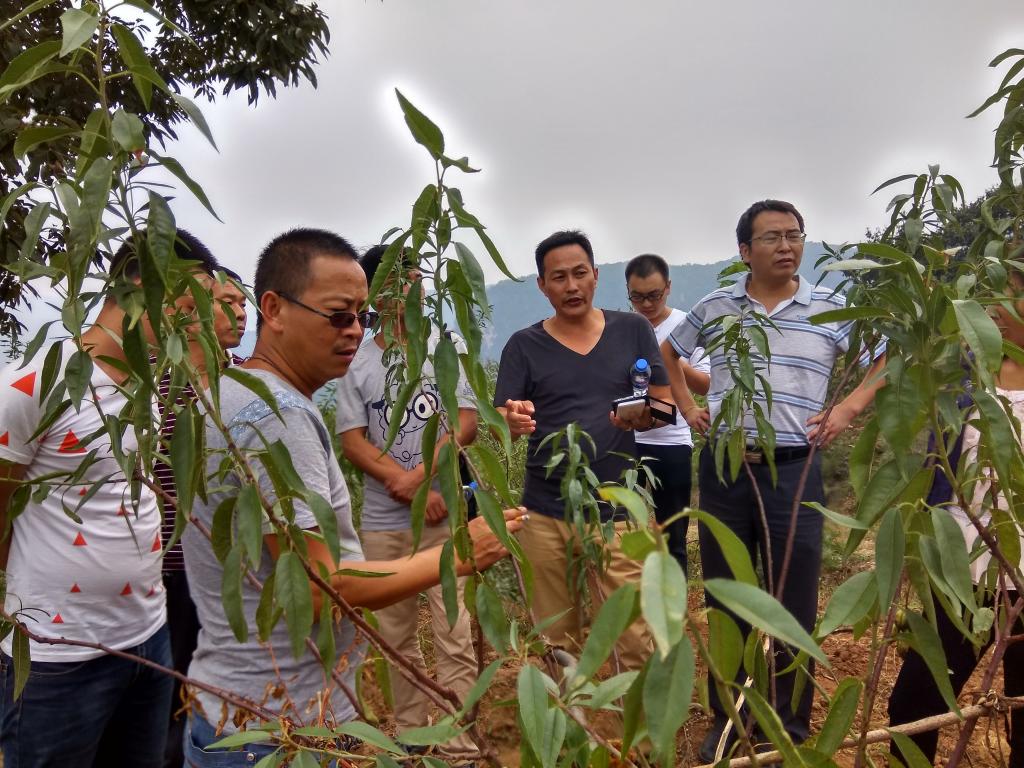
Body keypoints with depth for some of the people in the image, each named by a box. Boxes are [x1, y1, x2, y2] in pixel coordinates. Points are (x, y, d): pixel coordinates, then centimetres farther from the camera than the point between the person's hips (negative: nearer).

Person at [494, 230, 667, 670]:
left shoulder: (633, 330, 4)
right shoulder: (523, 345, 2)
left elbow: (664, 405, 6)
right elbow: (499, 428, -2)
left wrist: (638, 416, -18)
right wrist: (514, 422, -26)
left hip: (615, 510, 0)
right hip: (545, 514, 1)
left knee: (635, 638, -2)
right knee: (557, 641, 12)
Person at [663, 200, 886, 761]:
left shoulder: (833, 309, 0)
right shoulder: (714, 307, 5)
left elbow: (884, 366, 7)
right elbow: (667, 355, 20)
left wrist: (846, 410, -6)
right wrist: (687, 408, 10)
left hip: (793, 470, -1)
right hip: (722, 468, 2)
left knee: (794, 607, 4)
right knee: (724, 601, 11)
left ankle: (791, 729, 22)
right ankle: (727, 720, 28)